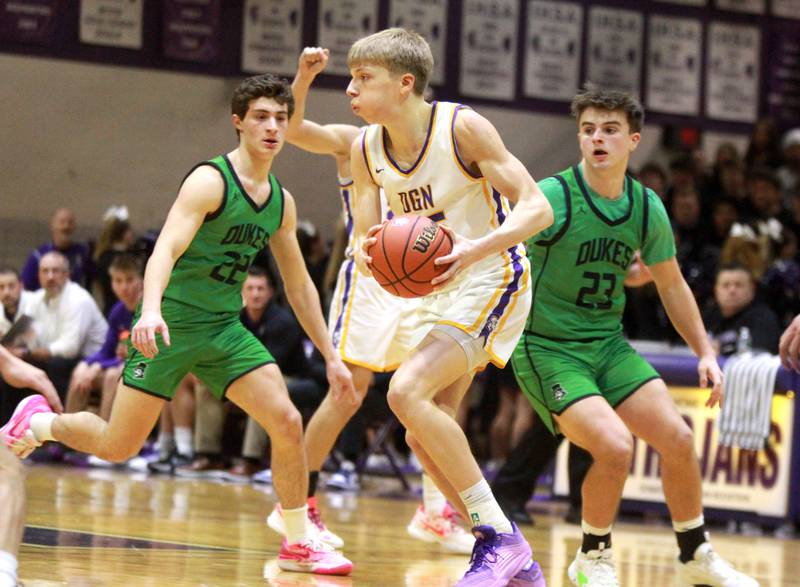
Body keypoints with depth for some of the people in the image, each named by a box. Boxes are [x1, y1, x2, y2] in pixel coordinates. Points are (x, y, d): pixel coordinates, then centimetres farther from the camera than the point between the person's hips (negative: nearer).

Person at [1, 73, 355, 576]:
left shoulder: (281, 202, 6)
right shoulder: (210, 182, -15)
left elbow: (299, 285, 16)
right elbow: (165, 251, -28)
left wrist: (331, 355, 13)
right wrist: (151, 310, -46)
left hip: (225, 328, 6)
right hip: (171, 323, -6)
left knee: (287, 422, -13)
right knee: (118, 446, -2)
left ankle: (300, 544, -2)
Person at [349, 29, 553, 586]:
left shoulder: (462, 127, -20)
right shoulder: (366, 149, -1)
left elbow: (538, 208, -21)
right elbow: (366, 240, 2)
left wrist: (475, 249, -37)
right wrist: (369, 253, -23)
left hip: (492, 281, -8)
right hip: (440, 292, 8)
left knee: (407, 392, -25)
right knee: (424, 436, 5)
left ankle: (501, 538, -17)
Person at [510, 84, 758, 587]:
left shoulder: (647, 208, 1)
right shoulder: (553, 197, -18)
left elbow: (673, 287, 14)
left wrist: (706, 353, 10)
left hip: (608, 344, 6)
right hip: (547, 347, -6)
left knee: (677, 438, -3)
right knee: (615, 446, -23)